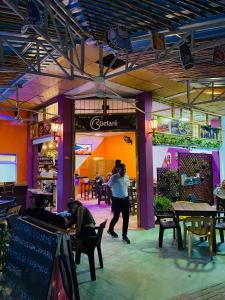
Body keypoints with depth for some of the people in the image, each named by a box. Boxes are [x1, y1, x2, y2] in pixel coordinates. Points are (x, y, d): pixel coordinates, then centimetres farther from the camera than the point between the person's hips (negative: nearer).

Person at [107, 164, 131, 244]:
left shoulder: (127, 177, 4)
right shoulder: (114, 177, -14)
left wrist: (126, 195, 11)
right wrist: (111, 197, -10)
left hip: (125, 199, 5)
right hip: (117, 200, -5)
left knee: (126, 218, 4)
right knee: (116, 217, 7)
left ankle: (124, 235, 16)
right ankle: (110, 230, 35)